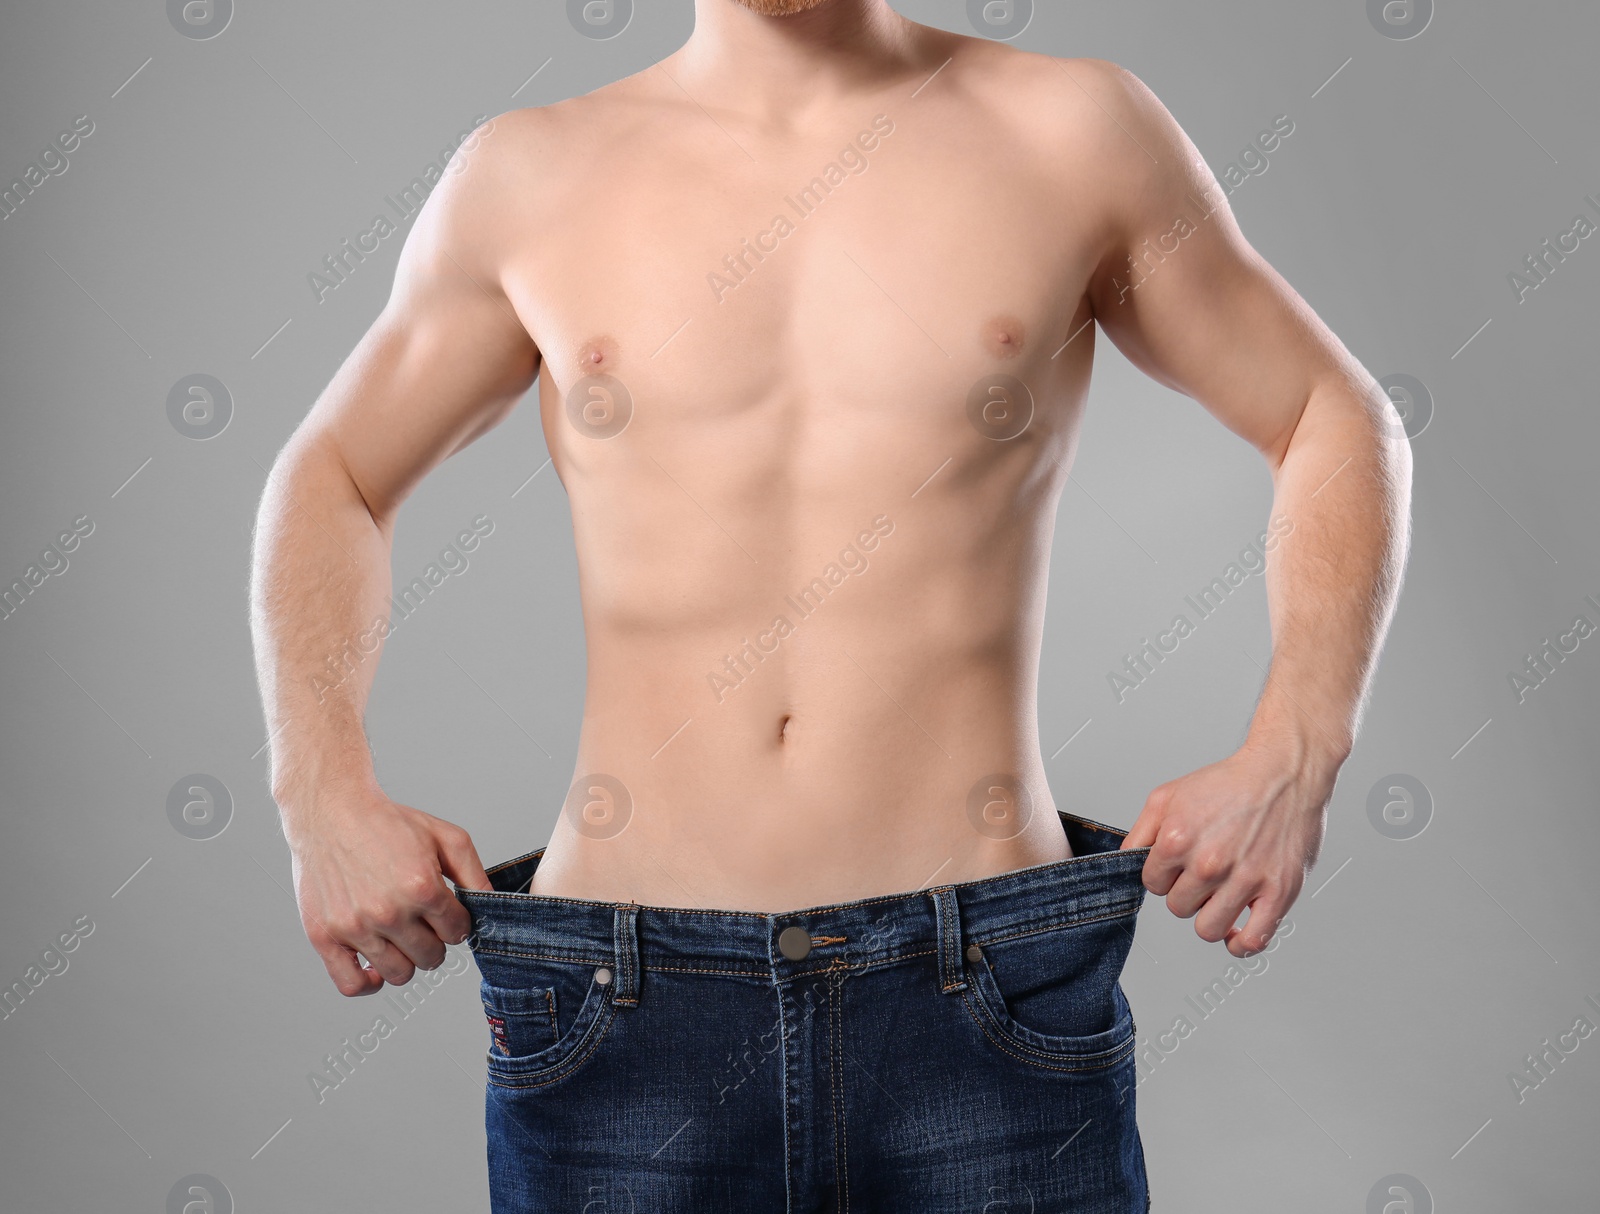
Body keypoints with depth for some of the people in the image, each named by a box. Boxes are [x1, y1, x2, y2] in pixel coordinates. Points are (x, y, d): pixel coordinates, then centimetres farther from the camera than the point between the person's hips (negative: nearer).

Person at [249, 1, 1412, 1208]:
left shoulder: (1074, 133, 3)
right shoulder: (527, 179, 6)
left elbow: (1338, 419, 11)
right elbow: (333, 475, 18)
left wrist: (1293, 758, -4)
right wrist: (325, 791, 2)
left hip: (990, 1008, 0)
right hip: (623, 1014, 1)